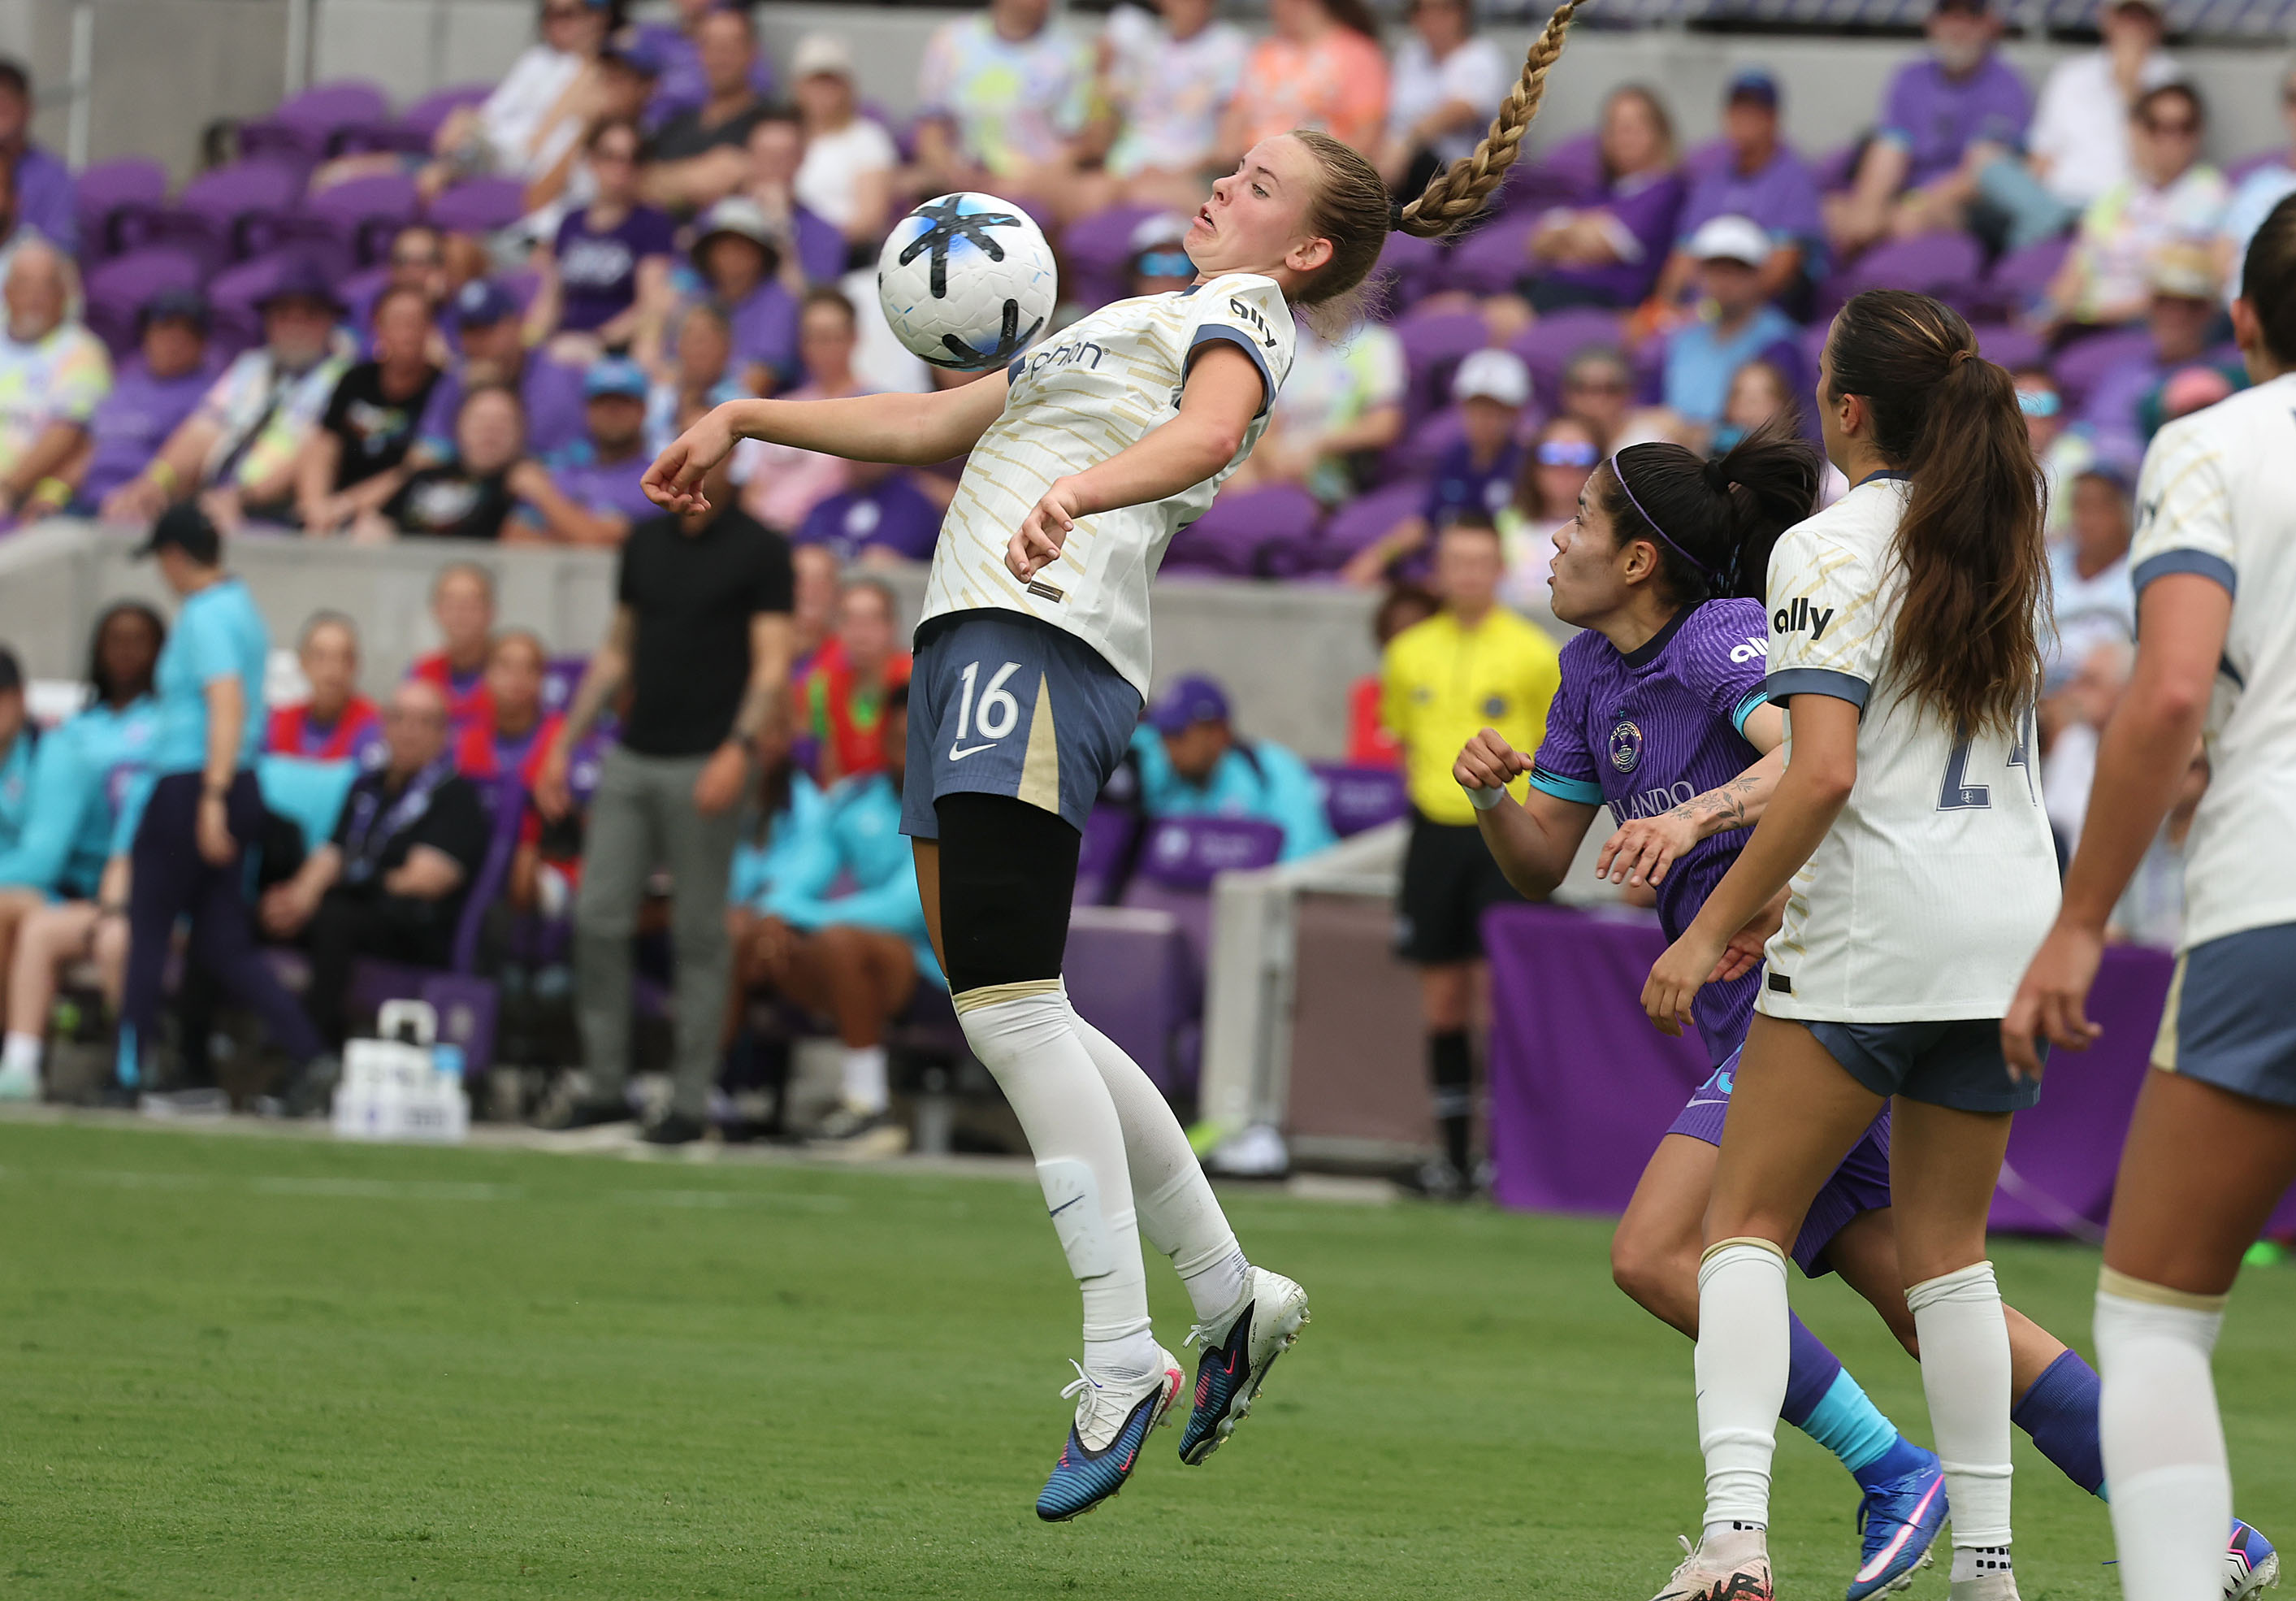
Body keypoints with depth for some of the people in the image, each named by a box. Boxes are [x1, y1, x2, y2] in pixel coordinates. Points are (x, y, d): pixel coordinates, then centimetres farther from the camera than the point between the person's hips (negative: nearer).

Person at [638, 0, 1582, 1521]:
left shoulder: (1238, 320, 2)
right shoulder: (1138, 324, 31)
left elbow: (1212, 433, -22)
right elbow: (932, 423, 37)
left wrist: (1073, 492, -40)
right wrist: (747, 418, 33)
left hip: (1040, 643, -9)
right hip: (977, 646, 9)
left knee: (1011, 1003, -16)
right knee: (1009, 1012, 8)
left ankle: (1122, 1362, -16)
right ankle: (1232, 1295, 15)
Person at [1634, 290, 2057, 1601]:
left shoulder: (1831, 548, -9)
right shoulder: (2005, 544, 12)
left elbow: (1824, 773, -19)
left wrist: (1715, 928, -12)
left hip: (1875, 928, -6)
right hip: (2016, 921, 6)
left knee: (1749, 1221, 2)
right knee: (1947, 1244, 15)